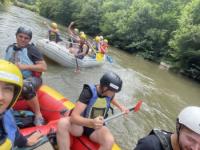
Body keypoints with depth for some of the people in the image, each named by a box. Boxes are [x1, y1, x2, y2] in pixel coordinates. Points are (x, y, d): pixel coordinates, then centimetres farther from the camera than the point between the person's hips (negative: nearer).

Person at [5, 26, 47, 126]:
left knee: (25, 87, -39)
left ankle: (38, 115, -24)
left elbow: (44, 67, -13)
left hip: (32, 78, -6)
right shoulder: (10, 48, 12)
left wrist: (25, 67, -21)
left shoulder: (32, 50, -7)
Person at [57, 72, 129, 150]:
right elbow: (74, 117, -33)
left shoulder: (109, 93, -9)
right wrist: (91, 122, -49)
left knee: (109, 141, -31)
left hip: (97, 127, 3)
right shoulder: (89, 92, -25)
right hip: (81, 124, -3)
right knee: (62, 122, -35)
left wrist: (120, 106, 7)